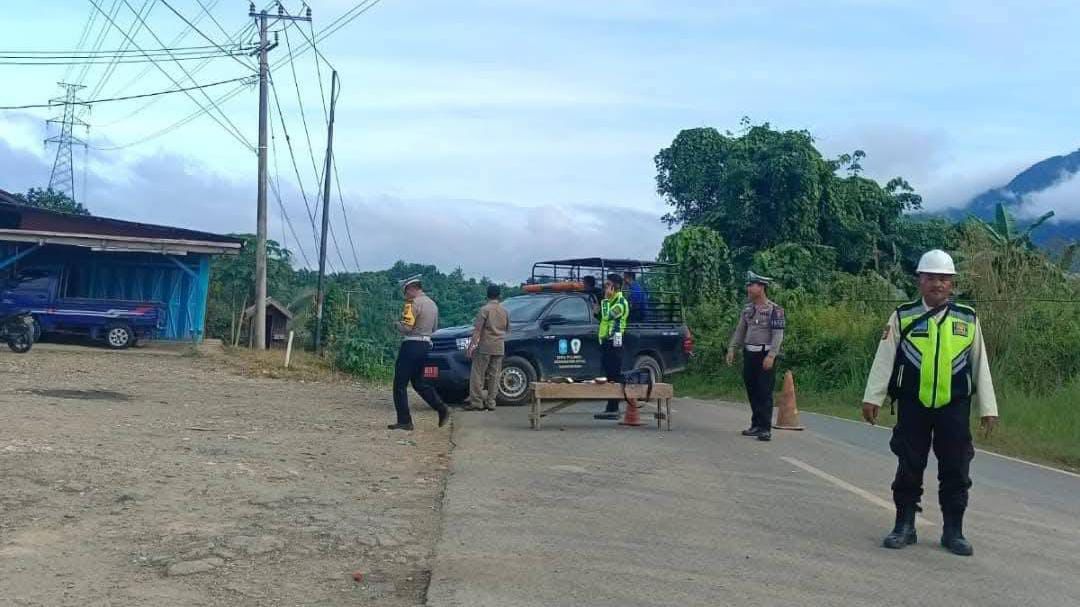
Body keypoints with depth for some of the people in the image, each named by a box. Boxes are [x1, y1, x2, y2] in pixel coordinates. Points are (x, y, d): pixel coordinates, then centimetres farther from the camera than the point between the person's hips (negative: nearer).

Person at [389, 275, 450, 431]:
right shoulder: (432, 304, 15)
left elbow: (406, 327, -19)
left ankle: (404, 421, -2)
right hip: (426, 345, 9)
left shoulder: (414, 303, -13)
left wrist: (397, 324, 0)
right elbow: (434, 328, 22)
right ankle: (442, 409, 8)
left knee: (400, 385, -1)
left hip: (412, 345, -9)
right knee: (419, 382, 18)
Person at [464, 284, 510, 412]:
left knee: (478, 375, -2)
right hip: (499, 348, 5)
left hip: (485, 347, -5)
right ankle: (490, 403, 8)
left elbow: (477, 329, -12)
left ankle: (476, 403, -6)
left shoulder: (485, 309, -8)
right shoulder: (505, 311, 8)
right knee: (494, 376, 8)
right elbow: (507, 330, 19)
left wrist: (471, 345, -11)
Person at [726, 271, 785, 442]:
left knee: (765, 393, -6)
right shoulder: (747, 309, 11)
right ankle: (756, 425, 19)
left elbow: (778, 335, -14)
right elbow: (739, 331, 15)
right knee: (752, 392, 10)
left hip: (765, 355, -6)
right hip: (749, 354, 6)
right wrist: (731, 349, 5)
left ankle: (765, 429, -4)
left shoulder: (774, 310, -8)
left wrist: (771, 356, -22)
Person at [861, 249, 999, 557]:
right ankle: (904, 526, 17)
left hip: (954, 406, 1)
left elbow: (980, 366, 8)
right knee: (909, 467, 5)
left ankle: (953, 531, 18)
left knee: (956, 470, 5)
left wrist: (988, 408, 7)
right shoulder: (903, 317, 0)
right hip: (913, 405, -1)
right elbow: (884, 359, 0)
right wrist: (872, 398, -4)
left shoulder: (968, 319, 5)